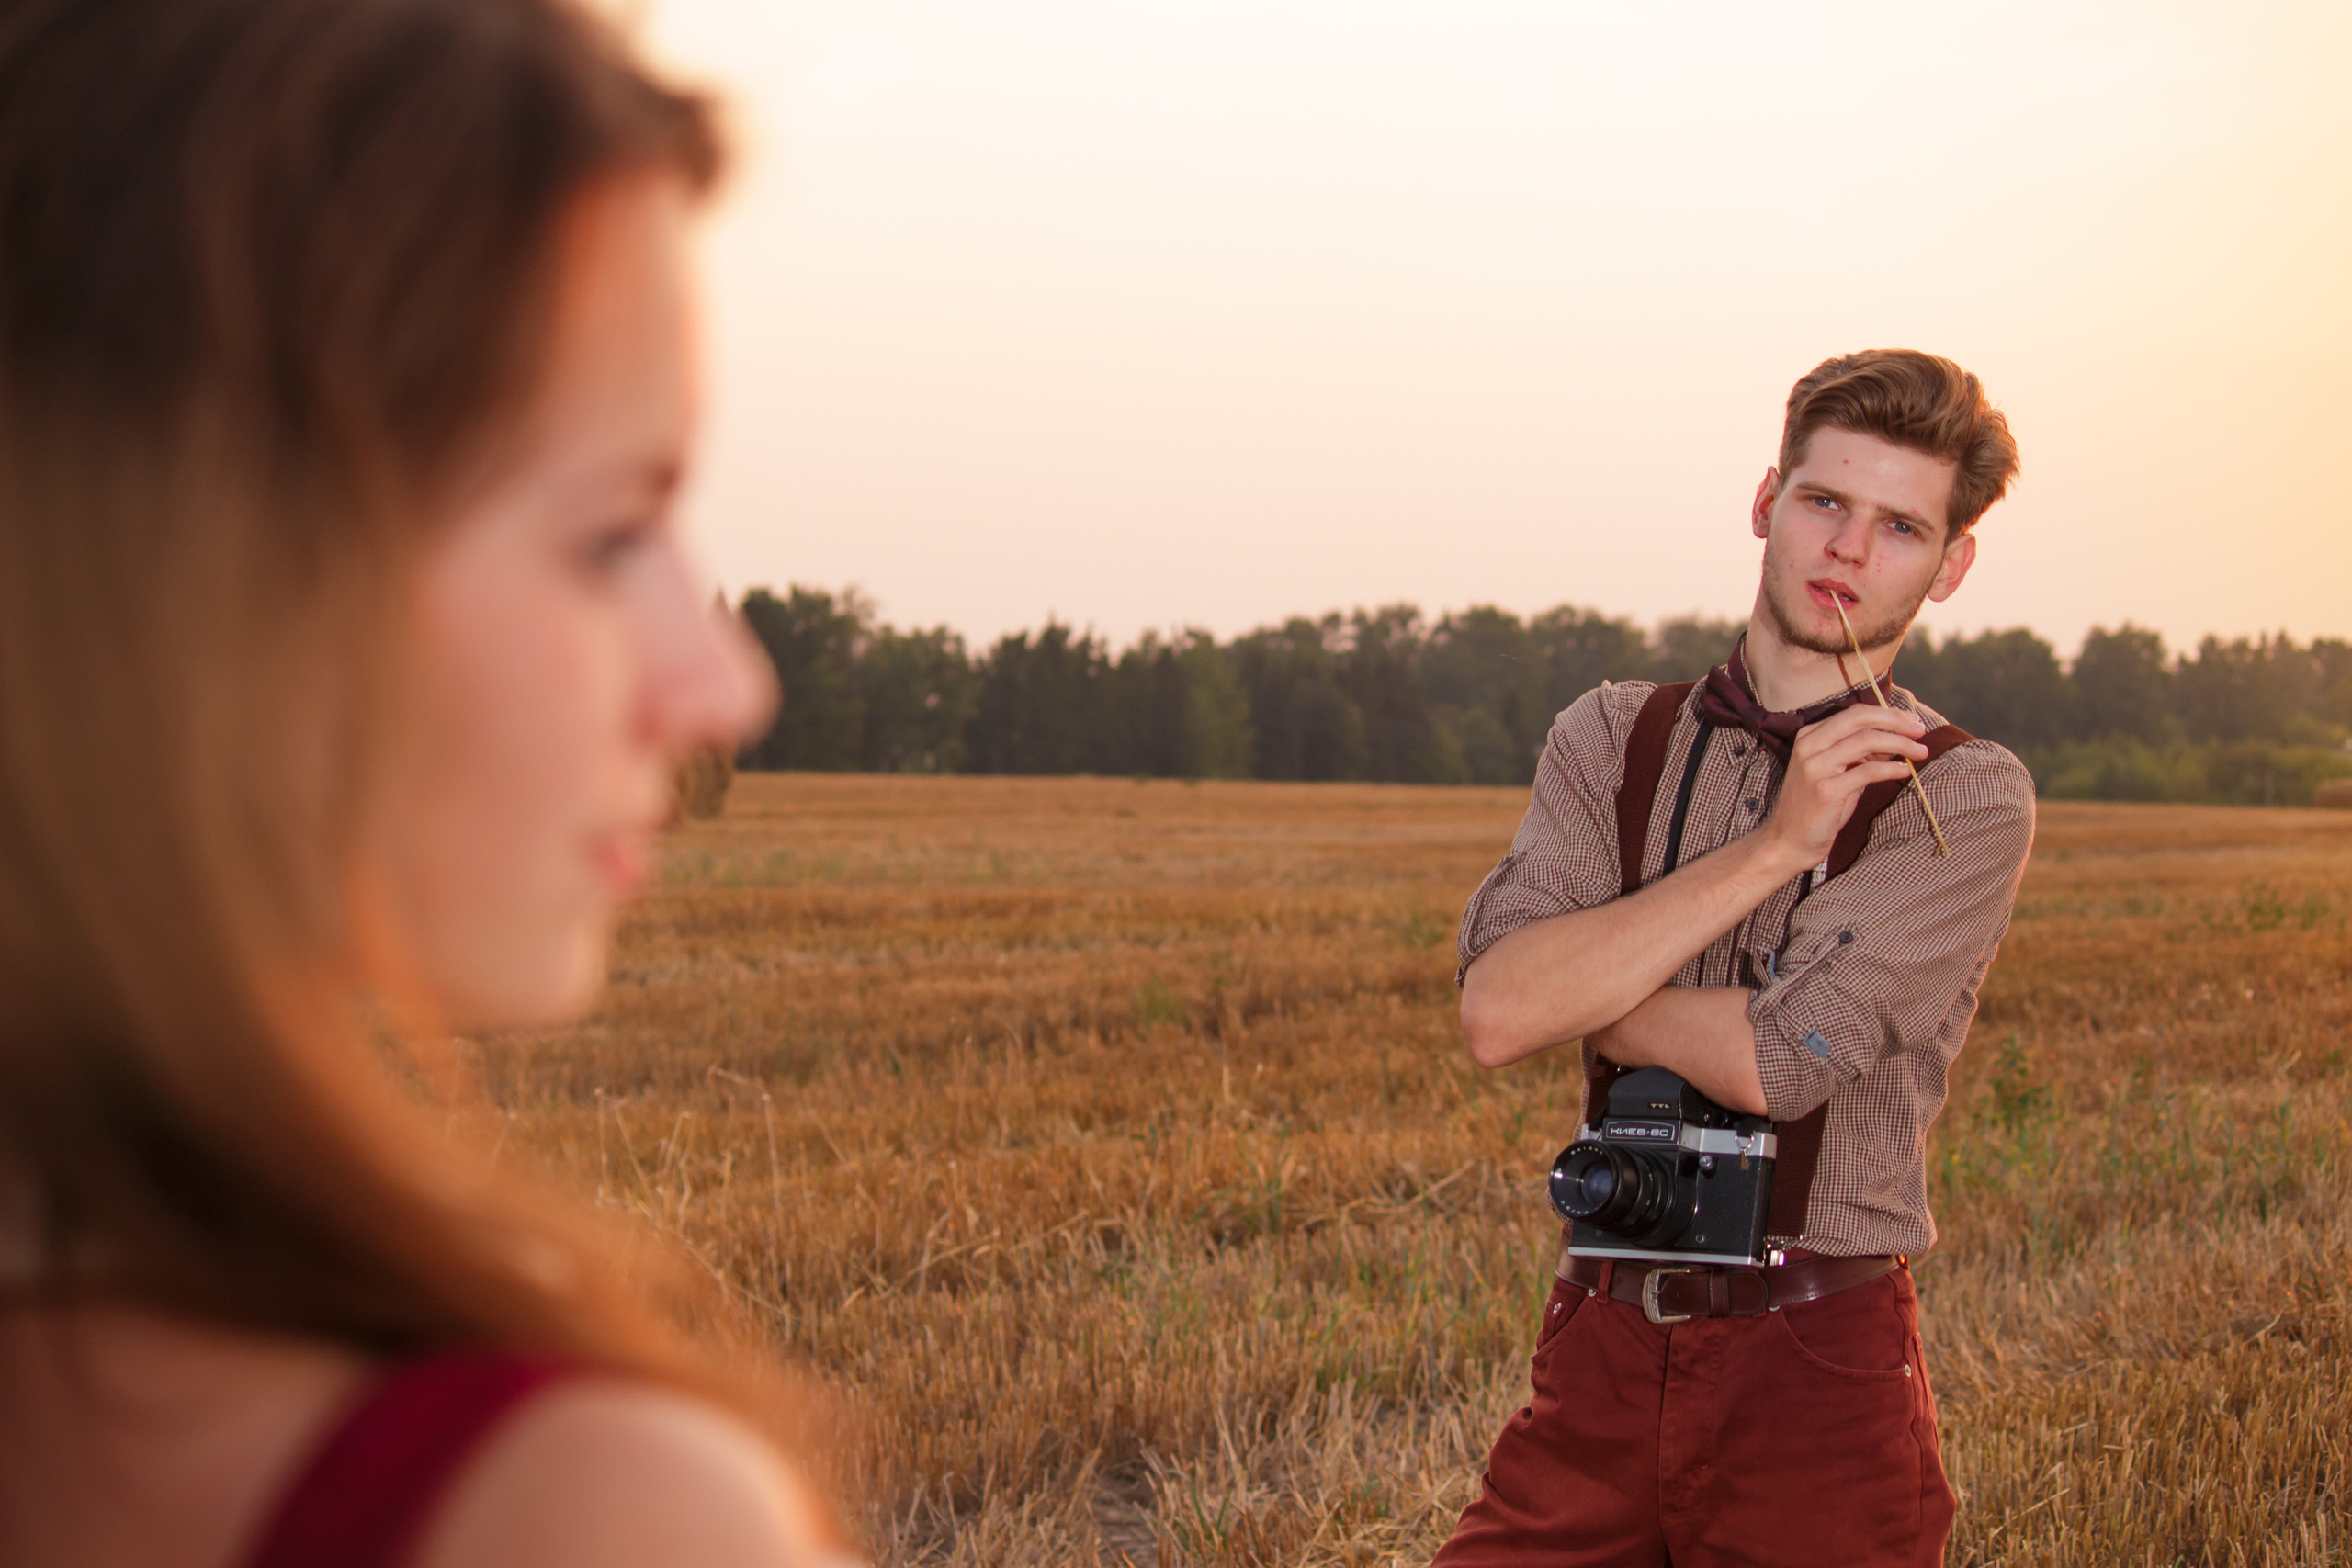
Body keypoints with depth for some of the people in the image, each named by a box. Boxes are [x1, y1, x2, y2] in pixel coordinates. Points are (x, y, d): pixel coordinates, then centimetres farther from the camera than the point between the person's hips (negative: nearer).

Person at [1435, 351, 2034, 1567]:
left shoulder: (1966, 800, -4)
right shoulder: (1613, 740, 7)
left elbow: (1778, 1060, -17)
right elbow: (1495, 1014, -9)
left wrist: (1575, 976, -2)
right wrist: (1775, 846, -13)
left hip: (1818, 1376, -2)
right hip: (1601, 1353, 3)